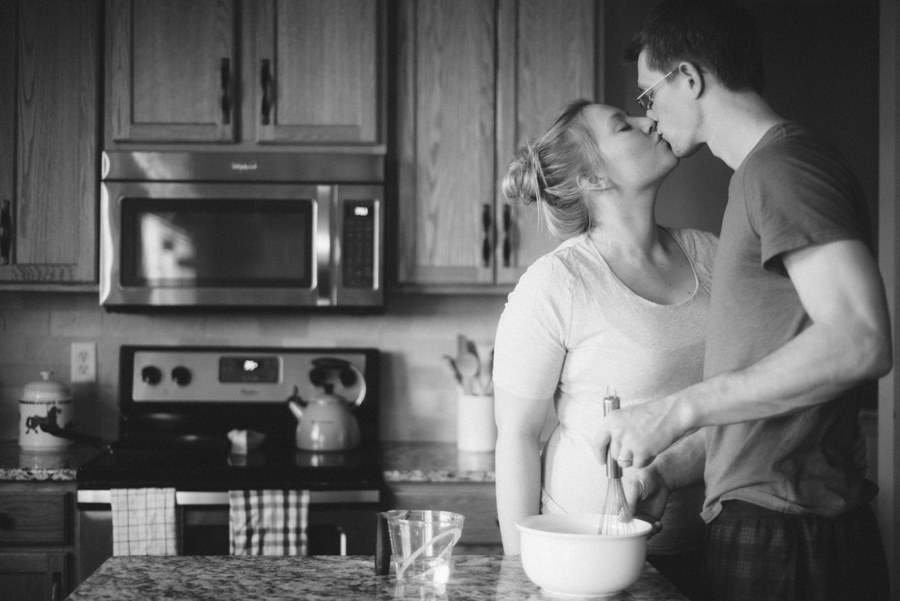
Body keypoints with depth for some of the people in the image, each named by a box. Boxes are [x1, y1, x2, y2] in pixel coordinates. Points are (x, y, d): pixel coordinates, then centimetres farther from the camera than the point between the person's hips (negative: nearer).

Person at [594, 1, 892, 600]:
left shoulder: (784, 163, -12)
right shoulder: (762, 173, 19)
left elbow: (860, 341, -25)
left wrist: (680, 411, -21)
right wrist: (669, 468, 11)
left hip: (788, 543, -9)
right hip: (763, 530, 9)